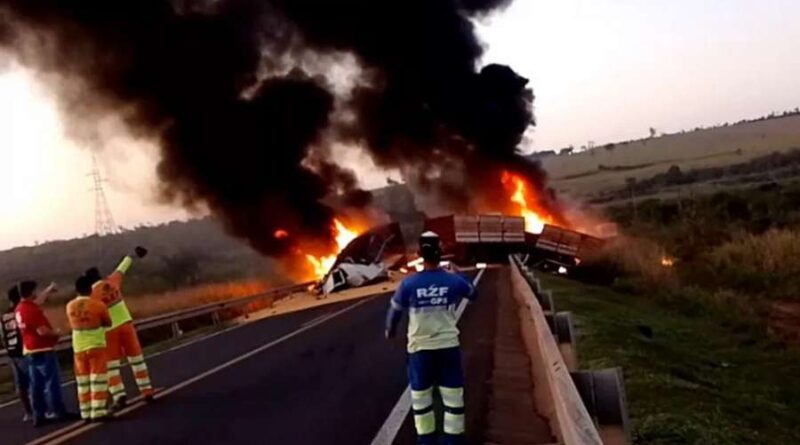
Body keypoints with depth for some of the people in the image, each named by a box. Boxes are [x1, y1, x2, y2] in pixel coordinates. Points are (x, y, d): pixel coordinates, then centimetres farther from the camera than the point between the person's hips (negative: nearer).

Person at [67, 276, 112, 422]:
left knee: (83, 382, 10)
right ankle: (98, 412, -6)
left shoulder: (70, 306, 0)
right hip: (96, 346, -5)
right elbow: (108, 323, -1)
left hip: (79, 348, 5)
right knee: (98, 380, -2)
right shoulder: (98, 305, -13)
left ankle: (86, 414, 13)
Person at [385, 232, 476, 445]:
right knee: (453, 397, 11)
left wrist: (390, 330, 24)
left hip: (420, 348, 0)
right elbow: (472, 294, 15)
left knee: (421, 398, 14)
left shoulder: (409, 283, -12)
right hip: (448, 346, 1)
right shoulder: (453, 281, -8)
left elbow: (395, 310, 2)